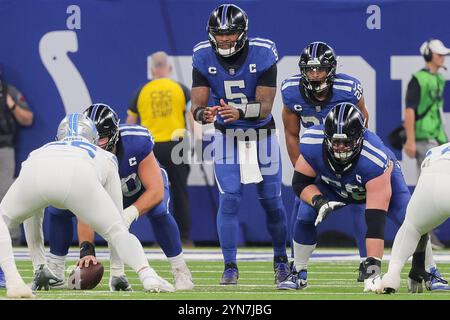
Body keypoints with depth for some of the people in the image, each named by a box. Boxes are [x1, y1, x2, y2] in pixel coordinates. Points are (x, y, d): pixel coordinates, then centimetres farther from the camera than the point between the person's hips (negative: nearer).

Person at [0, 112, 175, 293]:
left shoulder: (40, 151, 46)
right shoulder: (105, 158, 42)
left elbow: (33, 219, 50)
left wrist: (40, 266, 57)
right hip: (77, 175, -1)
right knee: (117, 231, 15)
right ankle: (147, 276, -7)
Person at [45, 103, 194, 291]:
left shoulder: (136, 142, -38)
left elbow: (156, 191, -34)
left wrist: (130, 214, -50)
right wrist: (86, 249, -50)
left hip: (143, 188, -2)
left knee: (158, 211, -36)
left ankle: (180, 270, -20)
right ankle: (55, 270, -3)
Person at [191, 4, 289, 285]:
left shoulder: (263, 55, -22)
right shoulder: (203, 57, -16)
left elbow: (265, 106, -25)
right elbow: (197, 104, -17)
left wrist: (239, 112, -44)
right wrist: (203, 114, -42)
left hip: (261, 134, -1)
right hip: (226, 136, 1)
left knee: (271, 200, 7)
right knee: (229, 200, -11)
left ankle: (281, 258, 28)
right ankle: (230, 266, -4)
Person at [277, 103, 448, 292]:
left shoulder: (375, 160, -45)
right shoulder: (312, 143, -35)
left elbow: (375, 222, -46)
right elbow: (300, 183, -18)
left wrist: (372, 269, -51)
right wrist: (319, 202, -39)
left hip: (383, 180, -3)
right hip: (332, 184, 3)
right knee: (306, 217, -18)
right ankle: (299, 274, 3)